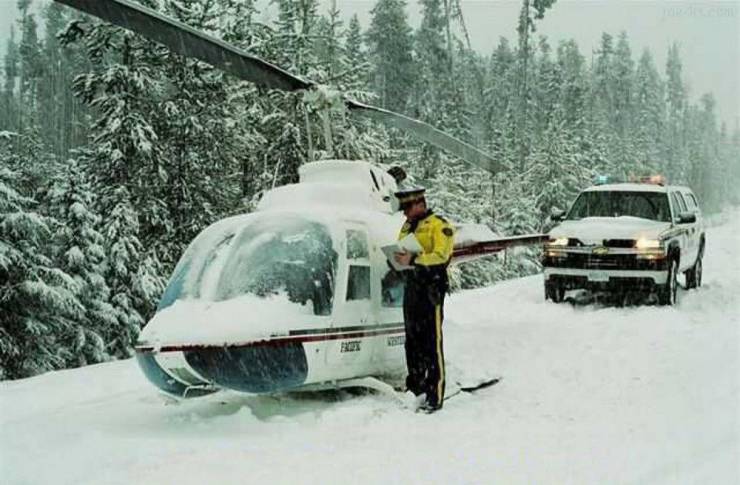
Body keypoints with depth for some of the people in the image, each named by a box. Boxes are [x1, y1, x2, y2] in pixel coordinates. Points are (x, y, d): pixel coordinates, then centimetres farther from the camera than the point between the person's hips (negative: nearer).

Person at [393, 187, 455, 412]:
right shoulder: (407, 227, 19)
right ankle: (415, 388, 25)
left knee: (432, 343, -9)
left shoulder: (439, 225, -7)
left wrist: (413, 259, -28)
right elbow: (401, 251, 23)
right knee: (412, 341, 14)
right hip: (412, 286, 8)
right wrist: (396, 257, -1)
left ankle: (435, 396, -8)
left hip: (431, 288, -8)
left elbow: (441, 255, -19)